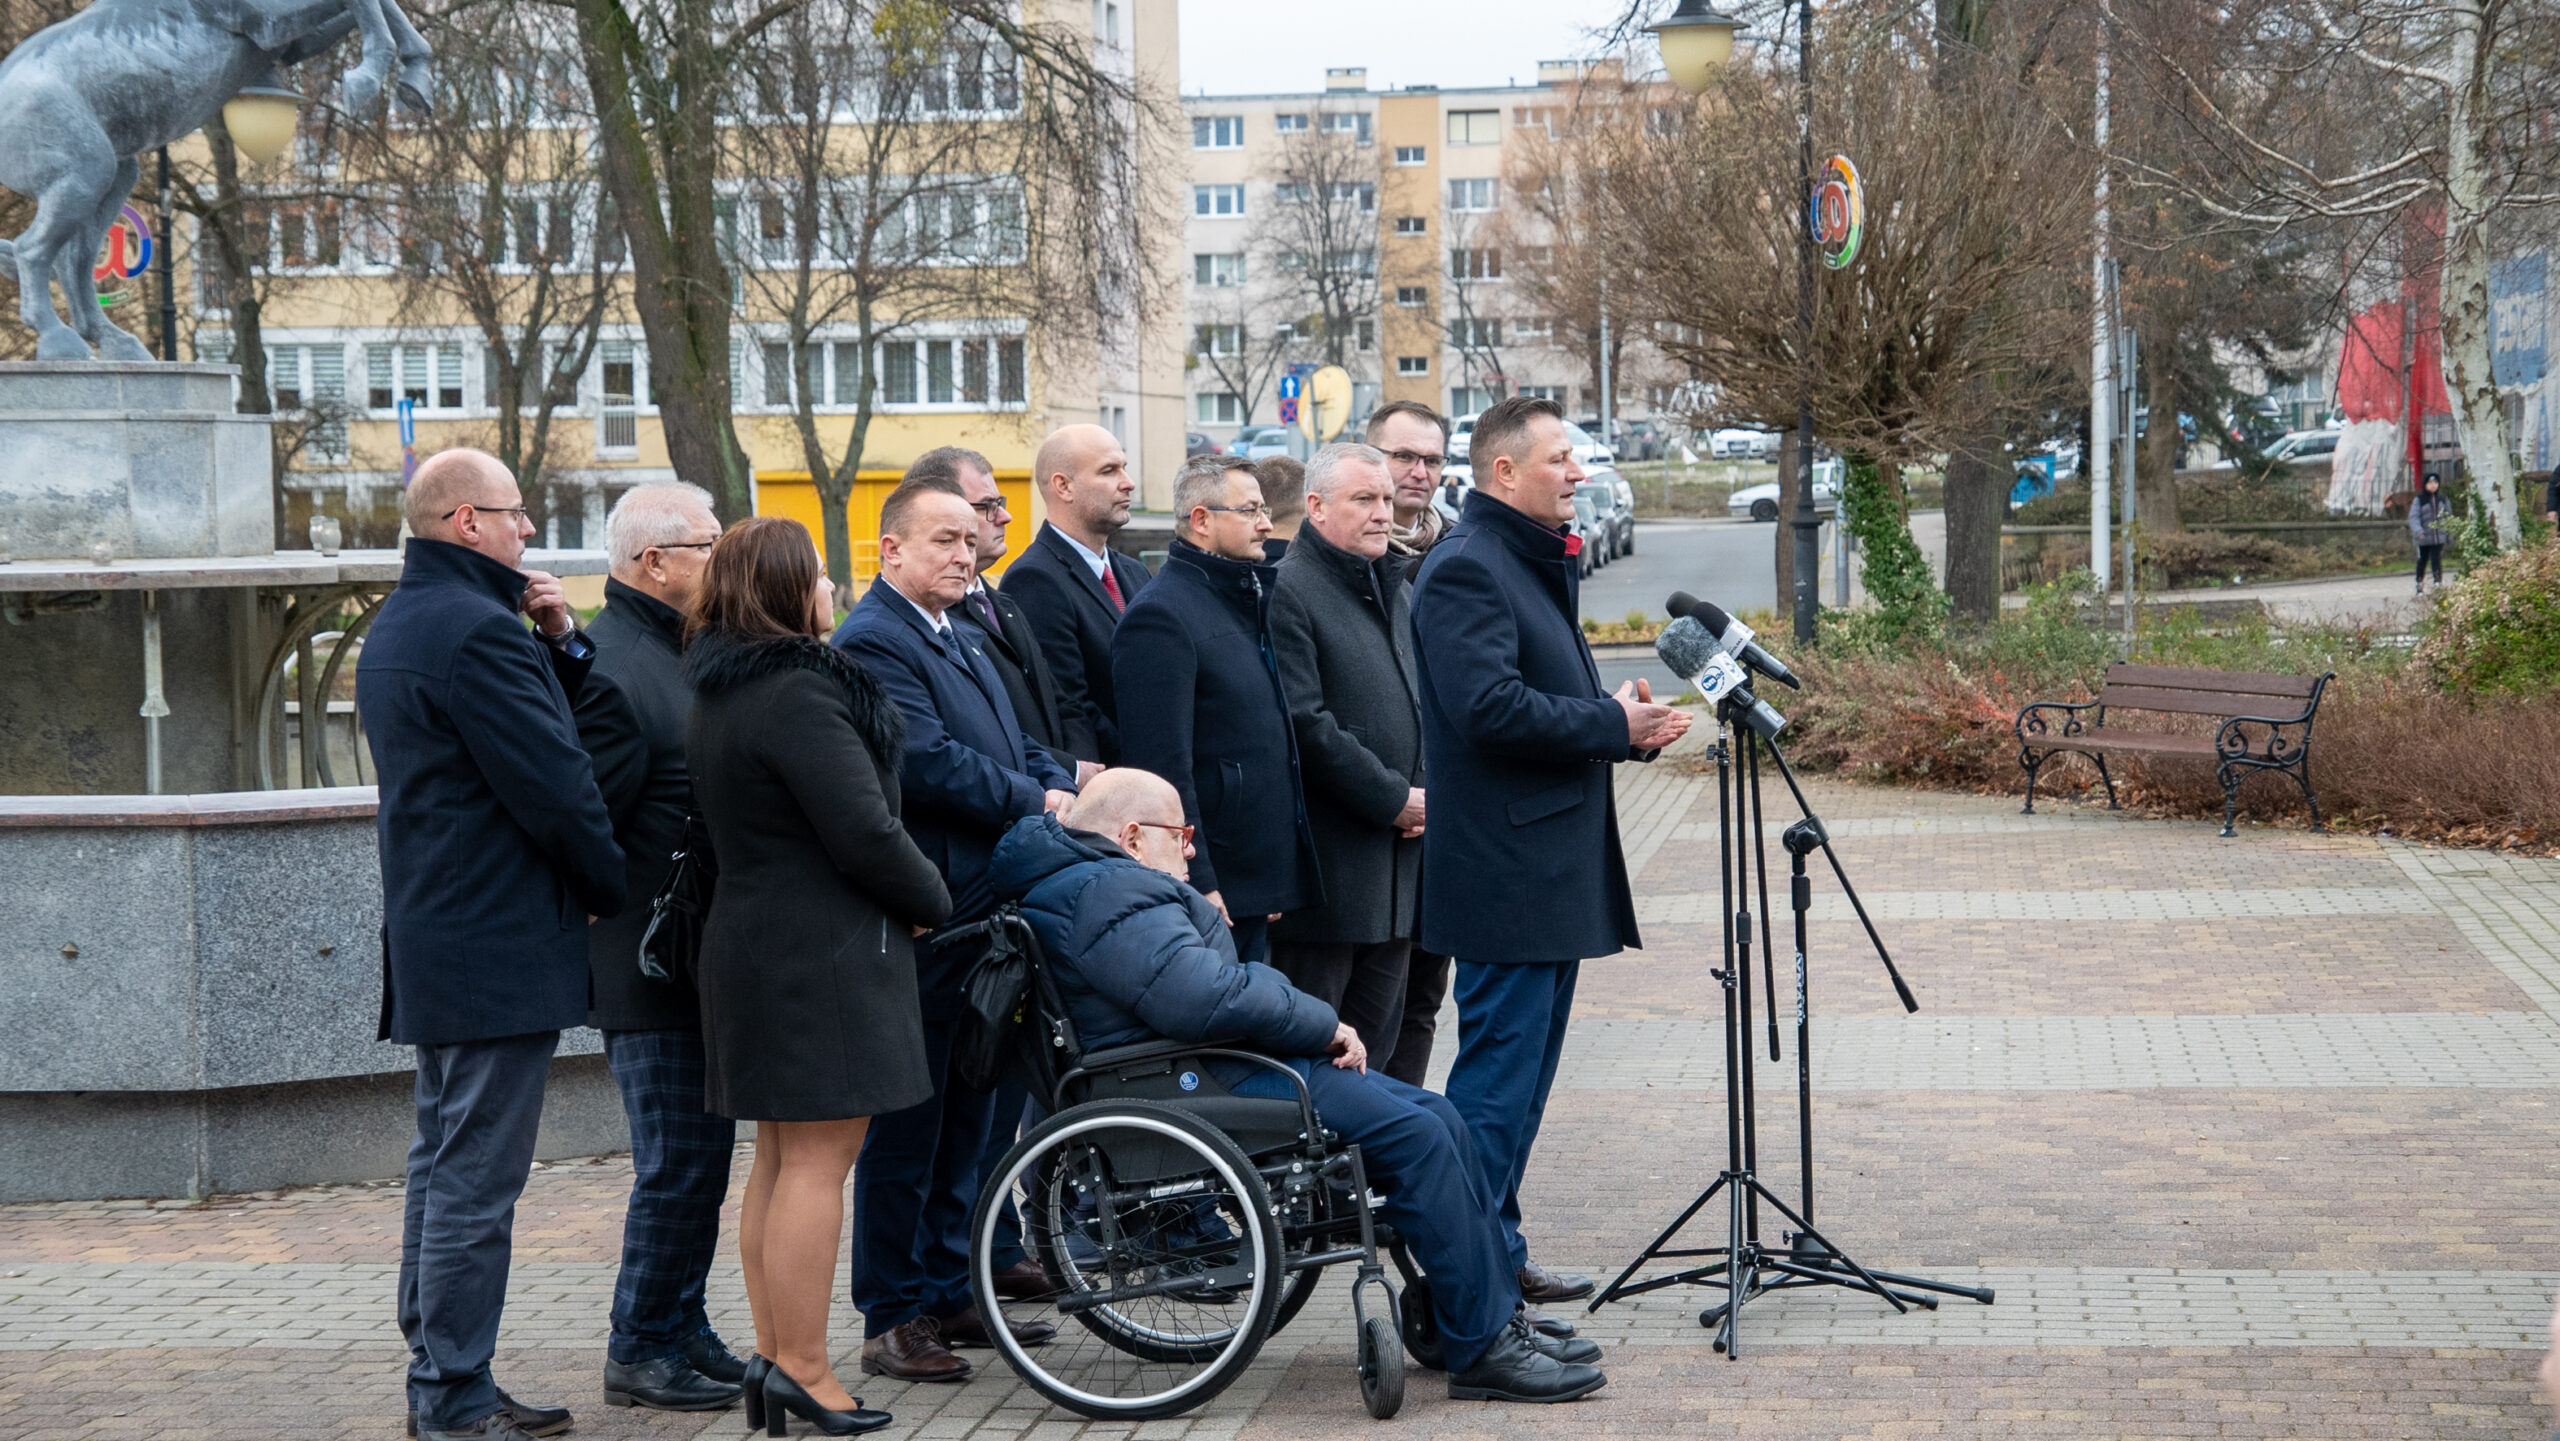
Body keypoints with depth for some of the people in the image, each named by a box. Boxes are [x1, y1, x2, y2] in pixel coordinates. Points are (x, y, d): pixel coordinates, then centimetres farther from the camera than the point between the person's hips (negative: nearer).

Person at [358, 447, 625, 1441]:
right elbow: (556, 789, -19)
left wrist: (561, 643, 4)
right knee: (477, 1176, -6)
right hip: (500, 949, -11)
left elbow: (544, 725, 19)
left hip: (432, 945, 11)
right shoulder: (478, 630, -18)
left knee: (443, 1162, 15)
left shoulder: (397, 627, 16)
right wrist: (620, 893, -5)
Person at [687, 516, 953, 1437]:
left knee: (780, 1156, 14)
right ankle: (801, 1367, -4)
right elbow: (864, 832, -21)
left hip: (749, 938, 10)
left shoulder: (719, 697, 13)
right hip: (823, 954, -10)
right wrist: (931, 900, -4)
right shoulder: (799, 695, -19)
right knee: (818, 1160, -6)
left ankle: (772, 1352, 17)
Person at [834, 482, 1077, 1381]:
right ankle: (890, 1319, 4)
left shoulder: (958, 639, 19)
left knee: (963, 1115, 16)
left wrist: (1061, 786, 0)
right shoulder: (873, 641, -13)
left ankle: (946, 1295, 26)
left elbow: (1011, 747, 20)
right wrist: (1035, 803, -14)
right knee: (907, 1128, -3)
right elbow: (929, 764, -21)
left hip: (980, 917, 10)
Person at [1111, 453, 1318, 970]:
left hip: (1255, 883, 9)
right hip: (1211, 890, -9)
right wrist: (1196, 886, -21)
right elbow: (1161, 765, -19)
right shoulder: (1160, 616, -14)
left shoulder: (1245, 603, 17)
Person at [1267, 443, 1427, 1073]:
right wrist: (1394, 798, -15)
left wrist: (1426, 794, 4)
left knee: (1374, 1045, 13)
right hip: (1330, 860, -8)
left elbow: (1421, 705, 22)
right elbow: (1305, 724, -18)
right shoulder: (1286, 590, -11)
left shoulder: (1392, 588, 17)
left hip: (1399, 853, 8)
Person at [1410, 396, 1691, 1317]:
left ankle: (1496, 1255, 23)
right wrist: (1616, 725, -17)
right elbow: (1489, 707, -25)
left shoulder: (1535, 564, 20)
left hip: (1555, 871, 11)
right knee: (1499, 1075, -8)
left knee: (1520, 1073, 15)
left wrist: (1630, 722, 8)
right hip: (1506, 872, -11)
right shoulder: (1464, 569, -14)